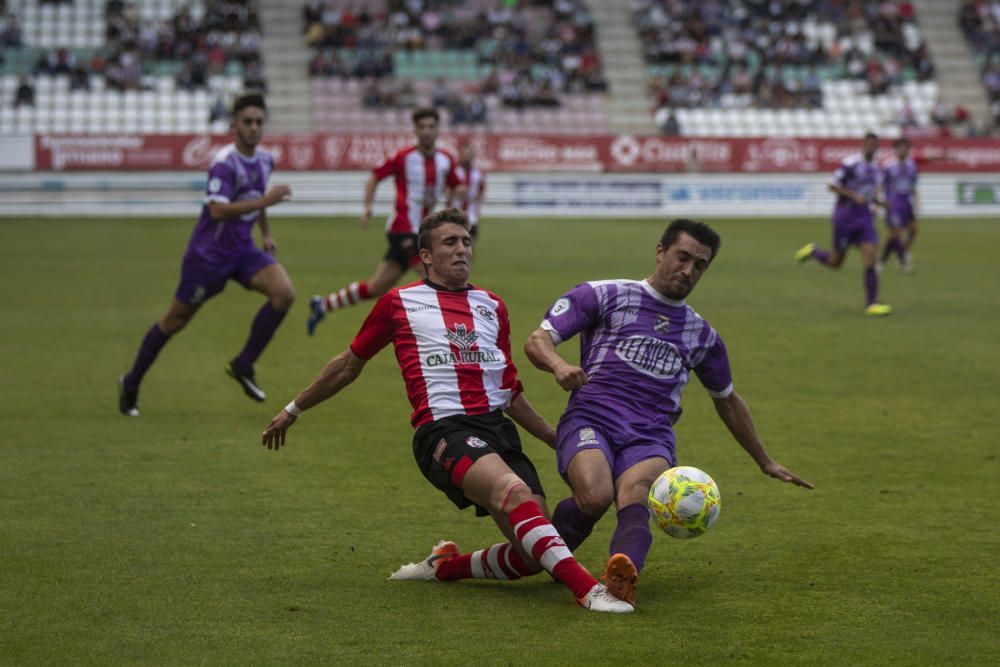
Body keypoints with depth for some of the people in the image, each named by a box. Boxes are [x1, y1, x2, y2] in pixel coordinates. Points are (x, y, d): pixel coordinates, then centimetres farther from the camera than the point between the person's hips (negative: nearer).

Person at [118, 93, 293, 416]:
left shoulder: (264, 160, 4)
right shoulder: (225, 162, -21)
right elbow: (218, 210, -32)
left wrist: (266, 233, 20)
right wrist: (265, 200, -34)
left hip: (243, 250, 6)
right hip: (209, 253, -6)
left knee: (284, 292, -17)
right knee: (176, 321, 4)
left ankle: (244, 366, -4)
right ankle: (131, 383, 24)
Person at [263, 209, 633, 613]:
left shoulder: (493, 307, 24)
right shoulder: (399, 303, 12)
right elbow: (349, 365, 25)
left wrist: (558, 440, 27)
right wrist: (293, 410, 32)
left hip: (497, 428, 5)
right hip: (443, 430, -5)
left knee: (532, 556, -12)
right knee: (515, 491, -35)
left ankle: (445, 567, 12)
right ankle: (586, 588, -44)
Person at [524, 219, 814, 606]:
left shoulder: (702, 336, 23)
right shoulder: (604, 296, 11)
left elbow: (727, 401, 37)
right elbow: (536, 341, 3)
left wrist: (766, 463, 42)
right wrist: (558, 365, -21)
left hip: (652, 438, 2)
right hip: (590, 422, -2)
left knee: (634, 495, -33)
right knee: (596, 496, -34)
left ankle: (624, 570, -64)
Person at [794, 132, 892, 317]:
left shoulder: (874, 168, 10)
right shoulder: (850, 163, -13)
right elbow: (833, 185, -14)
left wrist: (878, 202, 4)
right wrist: (854, 196, -24)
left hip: (864, 217, 6)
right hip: (845, 216, -5)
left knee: (870, 256, -10)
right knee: (835, 262, 5)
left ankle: (871, 304, -10)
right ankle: (812, 251, 36)